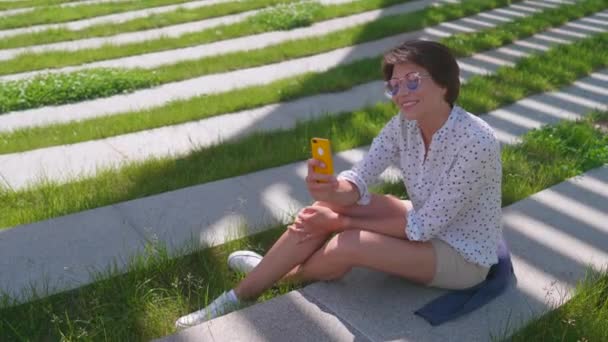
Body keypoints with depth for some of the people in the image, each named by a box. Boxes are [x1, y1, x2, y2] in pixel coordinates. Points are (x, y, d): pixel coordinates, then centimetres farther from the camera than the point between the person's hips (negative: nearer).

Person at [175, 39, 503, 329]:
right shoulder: (404, 124, -10)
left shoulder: (477, 143, -31)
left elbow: (422, 228, -25)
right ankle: (239, 296, -4)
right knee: (328, 205, -14)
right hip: (425, 223, 6)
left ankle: (284, 277, 8)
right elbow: (358, 181, -14)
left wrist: (341, 222, -20)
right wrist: (333, 189, -39)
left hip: (463, 256, -6)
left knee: (346, 246, -26)